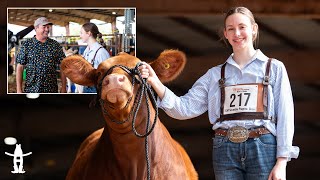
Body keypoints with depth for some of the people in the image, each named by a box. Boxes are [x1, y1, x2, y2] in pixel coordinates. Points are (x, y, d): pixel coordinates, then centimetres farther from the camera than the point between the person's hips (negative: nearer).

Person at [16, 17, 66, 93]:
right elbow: (20, 68, 1)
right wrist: (19, 90, -6)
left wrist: (63, 87, 1)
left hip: (51, 90, 1)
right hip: (31, 90, -1)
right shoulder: (26, 45, 2)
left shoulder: (55, 45, 6)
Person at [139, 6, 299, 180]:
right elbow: (185, 108, 6)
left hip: (263, 148, -2)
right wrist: (155, 83, -8)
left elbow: (284, 115, 2)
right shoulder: (215, 74, 14)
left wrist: (281, 162, -7)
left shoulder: (274, 68, 8)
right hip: (225, 150, 2)